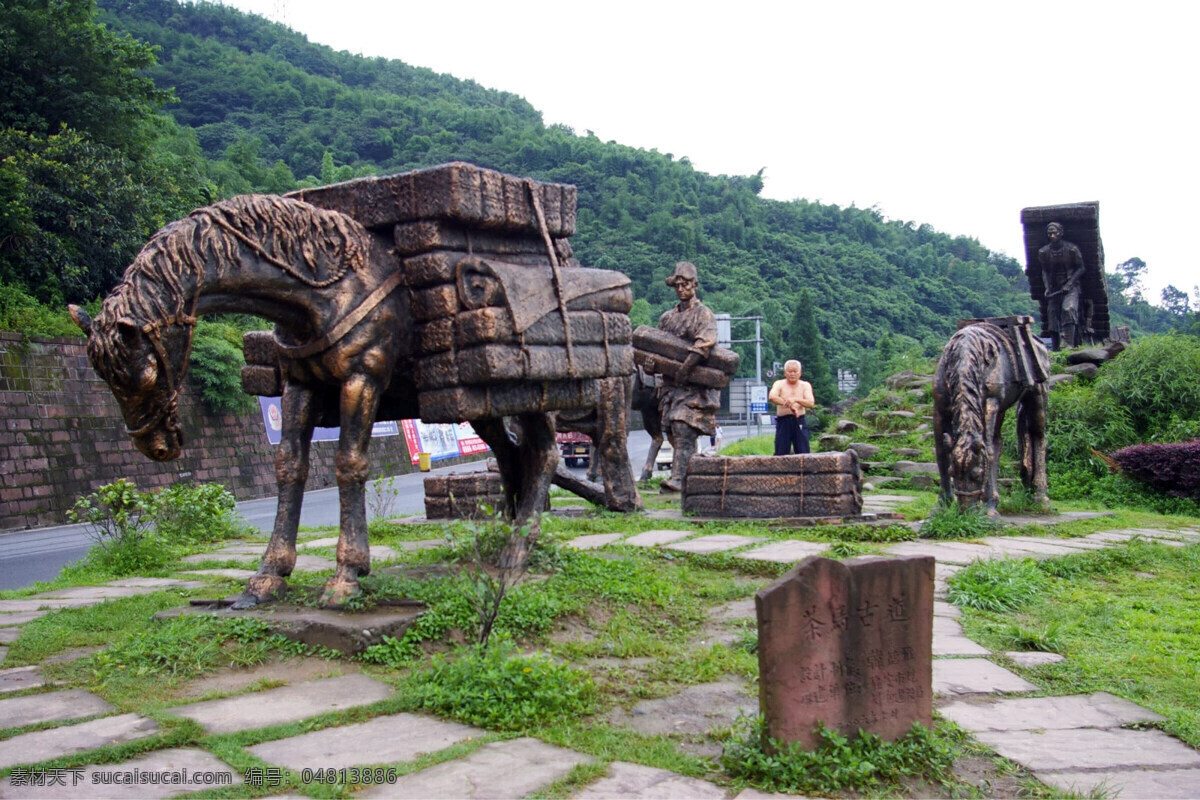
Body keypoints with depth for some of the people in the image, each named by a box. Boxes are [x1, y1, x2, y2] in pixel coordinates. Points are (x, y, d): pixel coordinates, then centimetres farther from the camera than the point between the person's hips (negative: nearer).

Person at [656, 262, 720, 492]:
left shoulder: (703, 314, -1)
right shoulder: (667, 317, 18)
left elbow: (706, 343, -18)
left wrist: (685, 368, -25)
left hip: (695, 384, -6)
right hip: (671, 383, 7)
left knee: (683, 427, -18)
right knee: (674, 431, 5)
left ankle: (678, 478, -24)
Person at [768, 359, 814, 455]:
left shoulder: (805, 385, 10)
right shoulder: (779, 384, 6)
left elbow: (811, 403, -6)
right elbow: (772, 397, -17)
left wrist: (795, 400, -23)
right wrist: (790, 405, -25)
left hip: (800, 422, 1)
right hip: (783, 422, -1)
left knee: (804, 453, -2)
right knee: (781, 454, -2)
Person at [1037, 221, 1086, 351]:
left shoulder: (1071, 249, -7)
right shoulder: (1044, 252, 2)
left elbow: (1080, 268, -1)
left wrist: (1070, 283, -14)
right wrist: (1047, 287, -4)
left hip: (1071, 287, -4)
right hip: (1054, 288, 4)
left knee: (1068, 309, -26)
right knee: (1052, 313, 0)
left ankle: (1068, 344, -33)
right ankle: (1056, 348, 7)